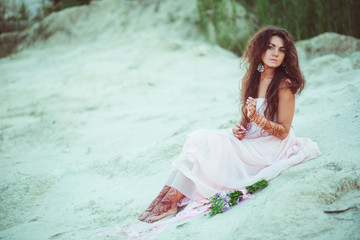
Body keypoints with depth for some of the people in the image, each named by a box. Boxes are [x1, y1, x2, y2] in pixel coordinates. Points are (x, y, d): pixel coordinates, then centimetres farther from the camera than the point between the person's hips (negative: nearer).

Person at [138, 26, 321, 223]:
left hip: (271, 148, -7)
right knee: (199, 138, -15)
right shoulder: (249, 81, 7)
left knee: (208, 143, -22)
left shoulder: (284, 85, -12)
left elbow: (283, 132, -12)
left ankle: (170, 201, -24)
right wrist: (239, 128, -7)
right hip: (249, 140, 7)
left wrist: (256, 118, -26)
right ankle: (166, 195, -25)